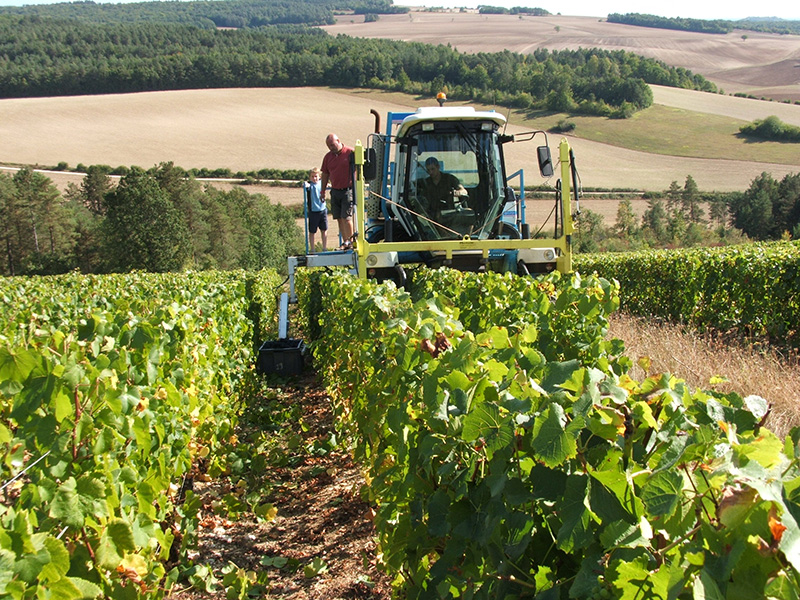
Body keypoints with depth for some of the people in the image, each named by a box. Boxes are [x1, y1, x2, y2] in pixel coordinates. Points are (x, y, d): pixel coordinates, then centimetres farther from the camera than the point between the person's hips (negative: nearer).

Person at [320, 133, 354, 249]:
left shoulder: (350, 152, -6)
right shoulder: (328, 156, 10)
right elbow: (325, 174, 18)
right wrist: (323, 191, 17)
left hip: (348, 190, -6)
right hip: (335, 191, 6)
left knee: (346, 217, -11)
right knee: (339, 218, 7)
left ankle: (350, 241, -2)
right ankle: (345, 242, 15)